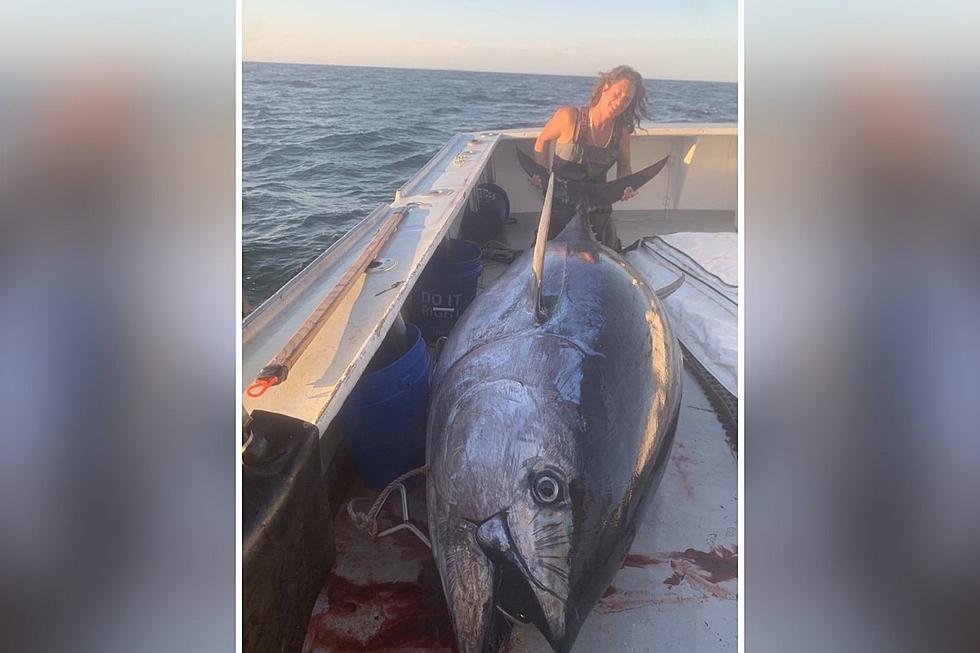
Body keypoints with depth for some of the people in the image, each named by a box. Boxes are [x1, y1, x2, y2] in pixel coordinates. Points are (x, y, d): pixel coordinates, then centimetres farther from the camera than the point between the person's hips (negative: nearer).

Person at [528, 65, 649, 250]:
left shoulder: (622, 131, -7)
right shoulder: (569, 117, -18)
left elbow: (624, 167, 7)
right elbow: (542, 141, -1)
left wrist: (627, 186, -13)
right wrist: (542, 175, -11)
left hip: (597, 210, 4)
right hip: (560, 205, -3)